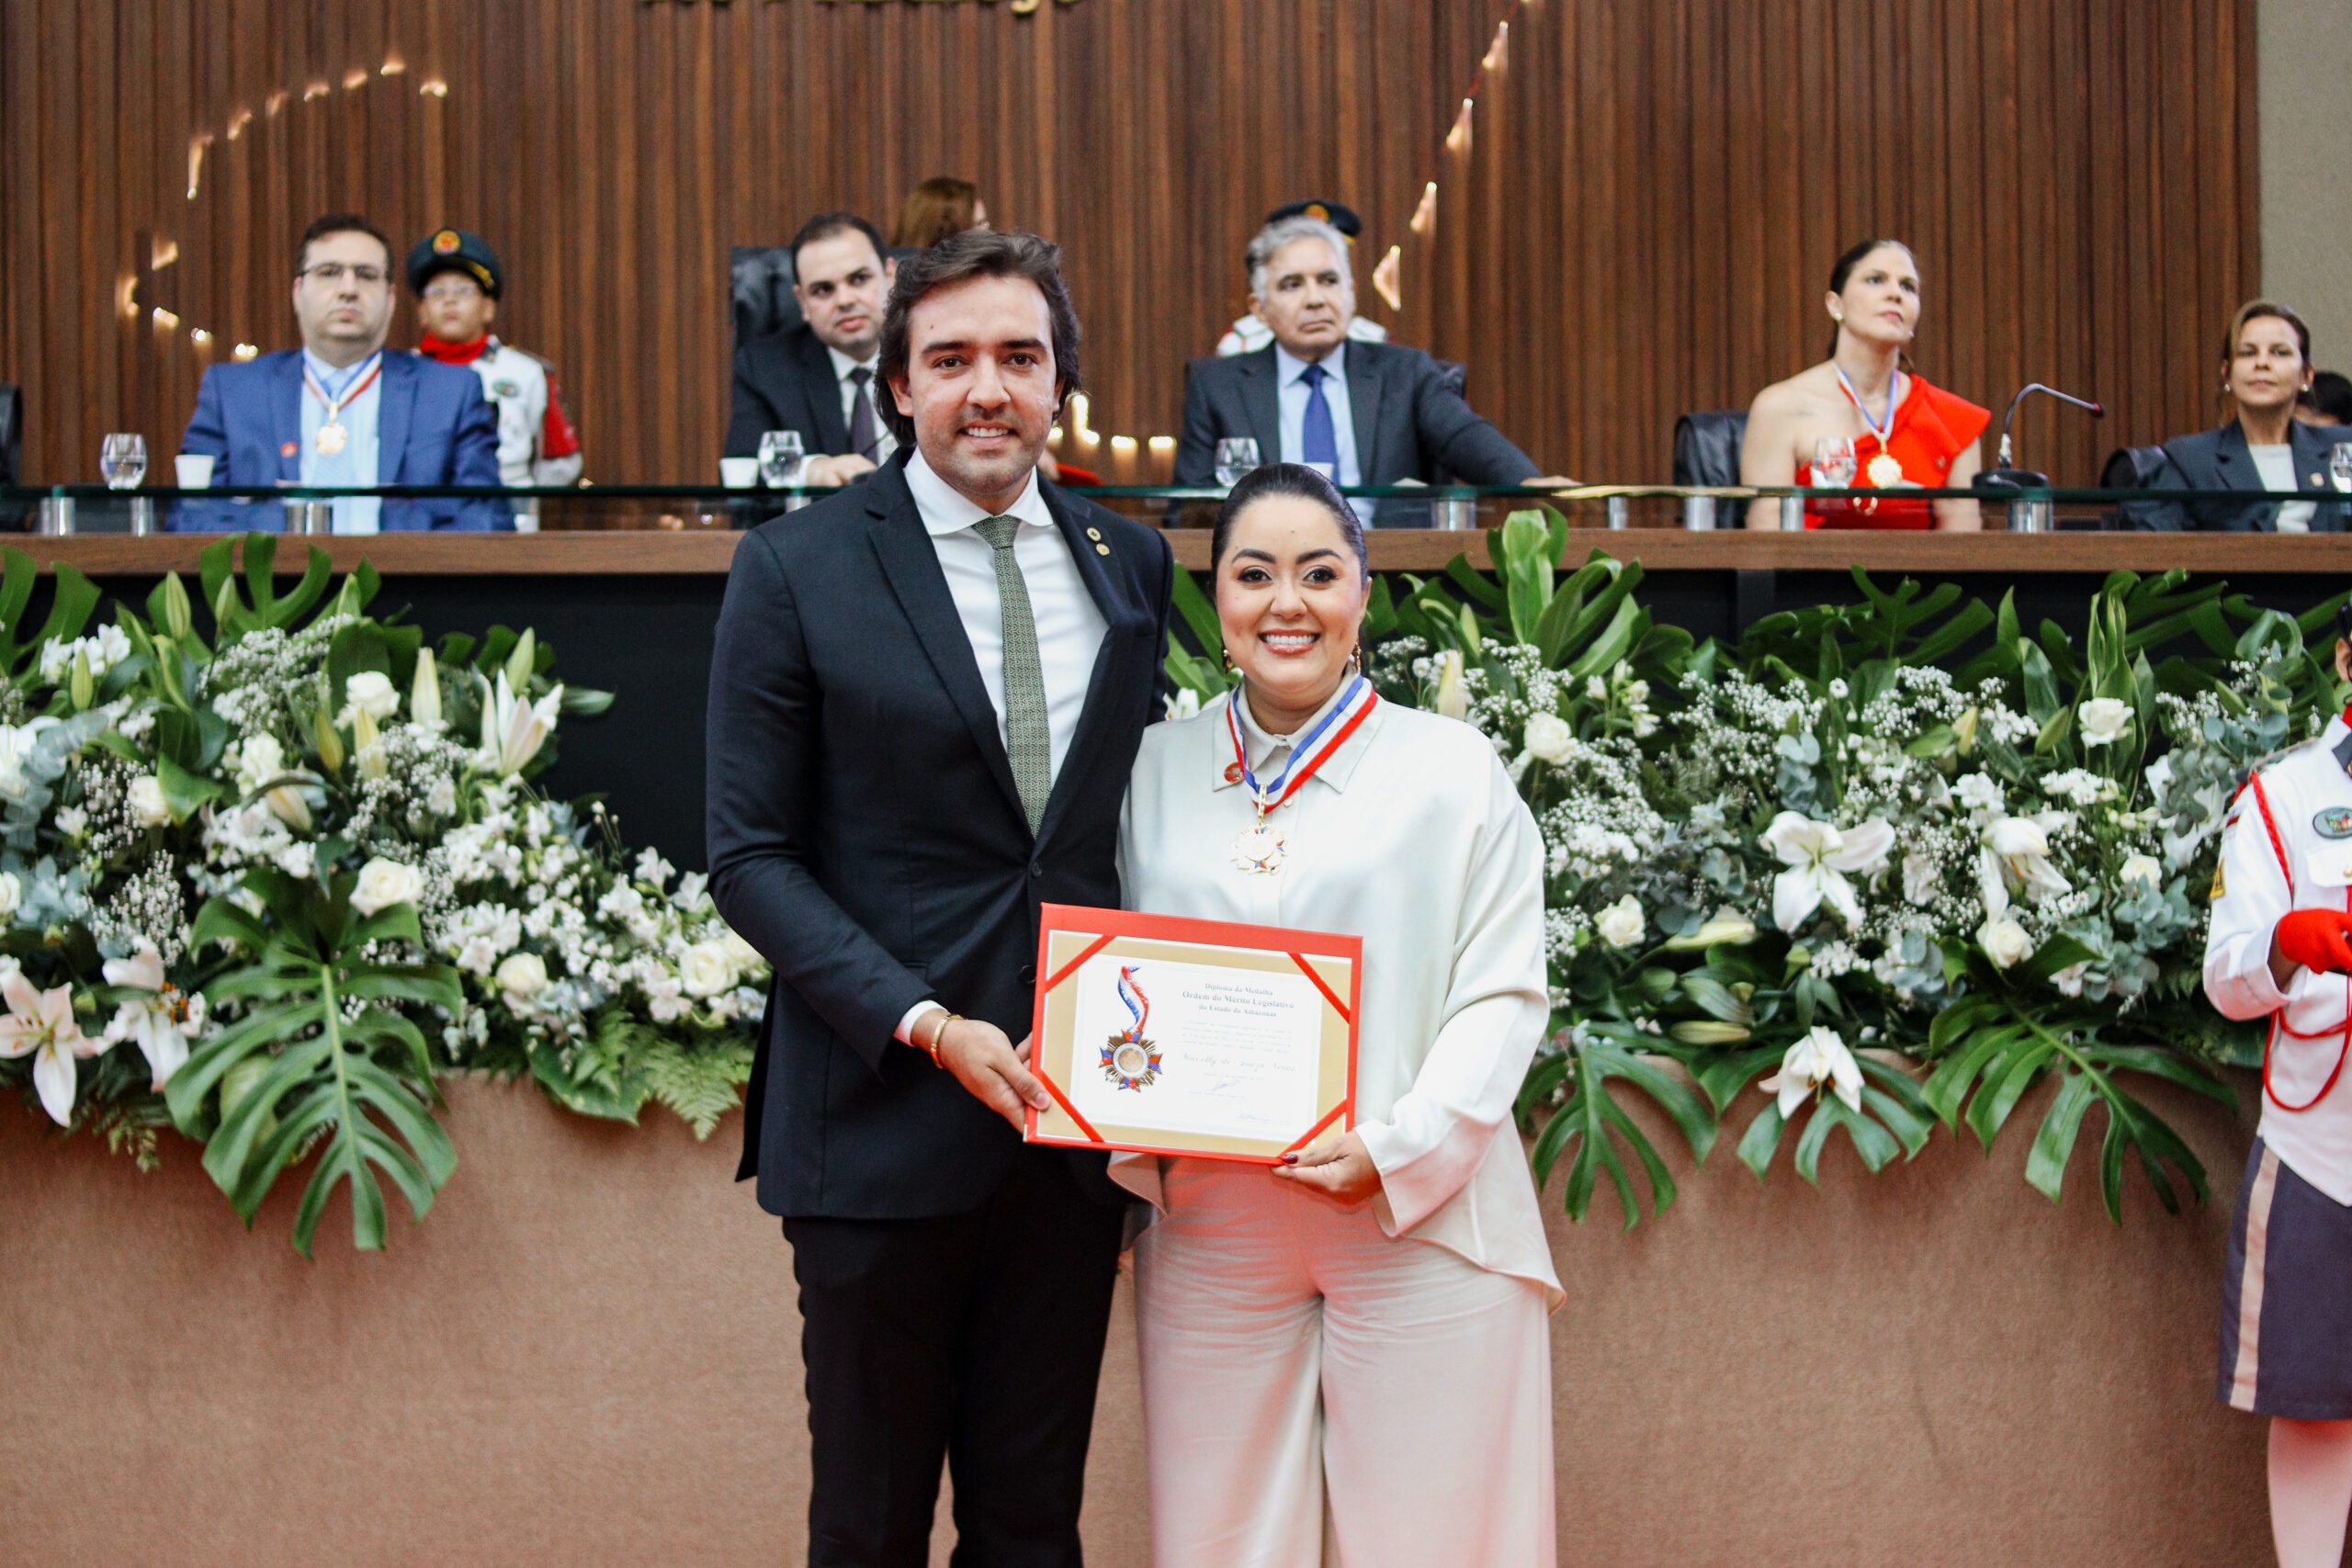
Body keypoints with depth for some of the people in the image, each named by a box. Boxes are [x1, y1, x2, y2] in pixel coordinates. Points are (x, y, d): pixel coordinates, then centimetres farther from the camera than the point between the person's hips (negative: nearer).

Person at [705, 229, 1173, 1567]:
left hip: (1073, 1124, 3)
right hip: (885, 1122, -3)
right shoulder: (796, 571, -5)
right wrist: (928, 1028, -17)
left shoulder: (1131, 564, 8)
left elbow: (1144, 806, 13)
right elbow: (753, 858, -6)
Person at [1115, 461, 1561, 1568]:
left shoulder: (1451, 767, 1)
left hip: (1418, 1219, -2)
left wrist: (1397, 1149, -15)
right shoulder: (1157, 769, 10)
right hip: (1208, 1227, 3)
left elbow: (1504, 995, -3)